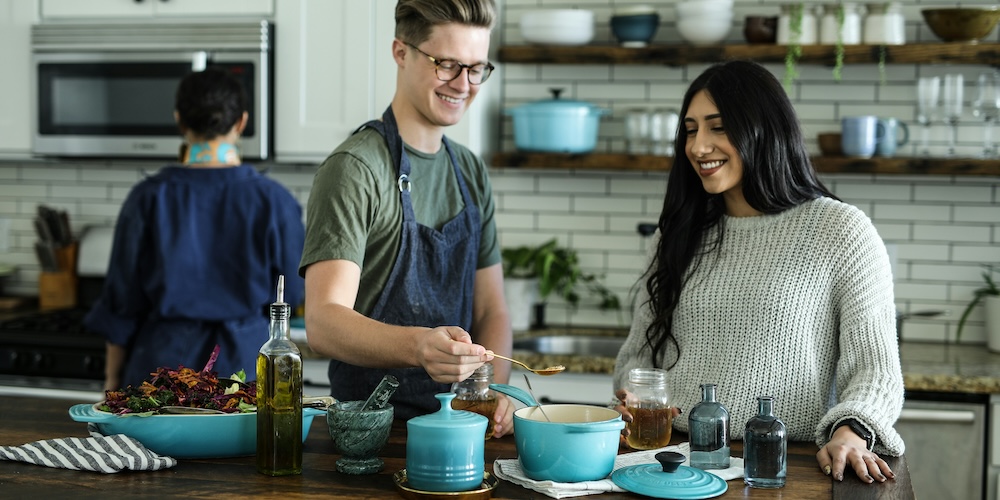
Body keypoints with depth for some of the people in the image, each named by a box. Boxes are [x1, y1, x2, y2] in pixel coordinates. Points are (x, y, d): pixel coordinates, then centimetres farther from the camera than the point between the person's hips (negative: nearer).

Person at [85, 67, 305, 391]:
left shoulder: (149, 198, -5)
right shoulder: (272, 200, -7)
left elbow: (123, 298, 1)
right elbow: (291, 291, 3)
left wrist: (113, 376, 11)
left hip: (166, 356, 1)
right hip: (245, 359, 0)